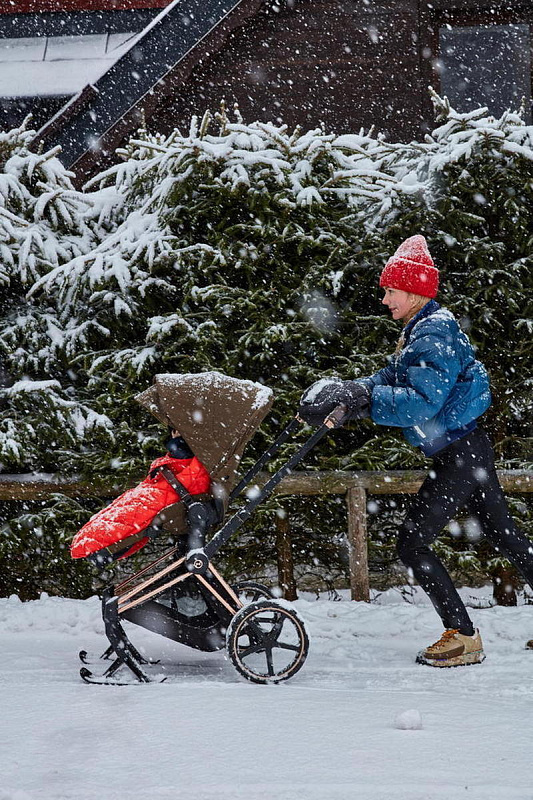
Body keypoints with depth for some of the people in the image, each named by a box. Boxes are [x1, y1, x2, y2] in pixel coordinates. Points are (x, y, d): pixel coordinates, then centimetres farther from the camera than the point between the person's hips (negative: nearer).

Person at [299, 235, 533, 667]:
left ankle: (463, 637, -1)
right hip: (467, 449, 10)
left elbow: (421, 402, -29)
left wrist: (360, 397, -29)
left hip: (459, 455, -10)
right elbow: (392, 380, 12)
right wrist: (345, 394, -3)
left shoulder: (434, 335, -20)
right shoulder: (420, 331, 13)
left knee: (413, 543, -6)